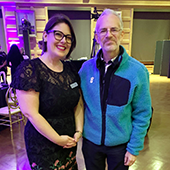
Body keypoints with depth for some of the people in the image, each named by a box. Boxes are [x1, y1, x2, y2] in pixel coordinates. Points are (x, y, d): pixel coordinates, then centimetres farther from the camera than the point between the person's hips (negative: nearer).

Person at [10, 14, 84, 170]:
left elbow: (79, 104, 6)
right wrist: (58, 139, -15)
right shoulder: (29, 69, -16)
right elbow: (30, 113, -20)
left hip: (70, 141, 6)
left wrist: (79, 131, -5)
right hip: (43, 144, -5)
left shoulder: (70, 69, 2)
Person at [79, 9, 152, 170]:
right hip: (90, 140, 2)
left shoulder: (137, 71, -14)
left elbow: (142, 114, -9)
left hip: (120, 144, -2)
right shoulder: (86, 67, -7)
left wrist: (134, 148, -8)